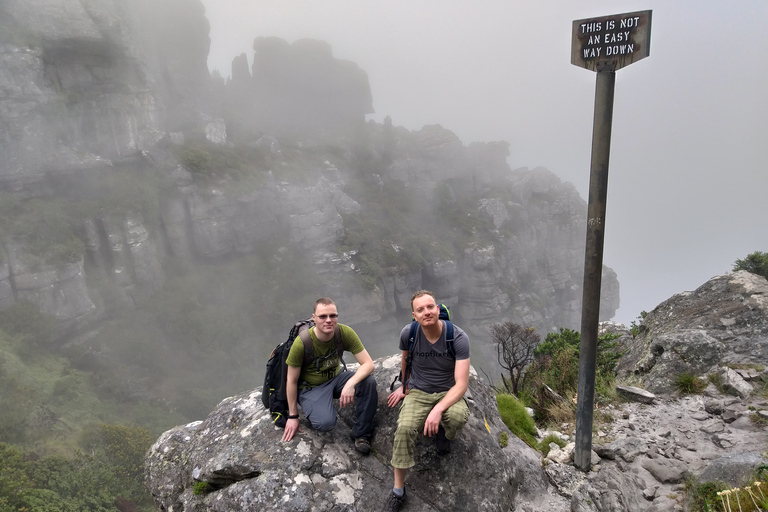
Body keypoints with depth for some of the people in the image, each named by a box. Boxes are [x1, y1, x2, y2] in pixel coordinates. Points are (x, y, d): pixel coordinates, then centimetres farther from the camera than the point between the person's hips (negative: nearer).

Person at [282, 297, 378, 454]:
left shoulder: (345, 332, -20)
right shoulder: (301, 343, -26)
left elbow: (368, 364, -22)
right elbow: (292, 381, -14)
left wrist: (351, 383, -41)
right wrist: (293, 416, -8)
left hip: (336, 378, 4)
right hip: (311, 387, -3)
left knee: (368, 381, -26)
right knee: (325, 422, -31)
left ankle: (361, 434, -7)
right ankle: (314, 409, 7)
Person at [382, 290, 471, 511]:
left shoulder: (458, 337, -22)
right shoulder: (408, 333, -14)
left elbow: (461, 384, -23)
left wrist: (438, 409, -37)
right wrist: (405, 385, 23)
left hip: (447, 392, -1)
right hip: (417, 392, 1)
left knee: (458, 416, -35)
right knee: (404, 428, -28)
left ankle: (443, 434, 5)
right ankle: (398, 492, -11)